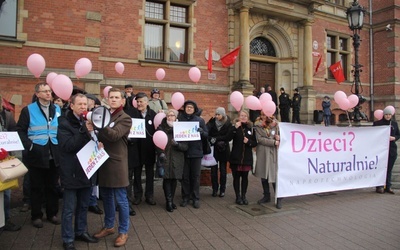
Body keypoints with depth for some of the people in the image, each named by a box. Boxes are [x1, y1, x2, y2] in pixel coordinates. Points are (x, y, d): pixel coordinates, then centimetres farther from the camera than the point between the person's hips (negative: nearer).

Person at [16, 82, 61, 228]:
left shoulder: (57, 109, 9)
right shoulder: (28, 110, -2)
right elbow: (20, 130, -3)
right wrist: (29, 146, -13)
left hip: (54, 155, 3)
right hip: (37, 155, -3)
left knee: (52, 186, 12)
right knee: (37, 187, 7)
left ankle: (52, 213, 24)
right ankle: (36, 216, 20)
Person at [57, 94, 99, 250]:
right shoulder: (64, 123, -9)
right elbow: (68, 145, -20)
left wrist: (98, 143, -3)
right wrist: (85, 131, -25)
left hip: (86, 170, 6)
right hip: (72, 171, -6)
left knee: (83, 206, 17)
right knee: (69, 208, 5)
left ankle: (81, 232, 33)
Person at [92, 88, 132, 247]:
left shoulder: (125, 118, -8)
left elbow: (114, 135, -23)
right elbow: (100, 135, 15)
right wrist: (92, 130, -7)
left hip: (116, 163, -7)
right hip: (103, 161, 7)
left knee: (120, 199, 2)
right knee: (106, 197, 18)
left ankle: (123, 231, 16)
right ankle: (108, 226, 34)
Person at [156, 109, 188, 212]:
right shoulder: (161, 128, 3)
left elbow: (185, 146, 0)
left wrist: (177, 144, -17)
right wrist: (160, 153, -15)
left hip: (177, 159, 1)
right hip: (165, 158, -1)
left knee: (174, 179, 5)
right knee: (167, 179, -5)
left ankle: (171, 200, 21)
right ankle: (169, 201, 7)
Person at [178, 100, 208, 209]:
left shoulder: (200, 120, 5)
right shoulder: (180, 119, 3)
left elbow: (206, 135, 4)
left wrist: (201, 131, -16)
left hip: (196, 151, 0)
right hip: (183, 151, 0)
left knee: (196, 175, 7)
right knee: (185, 176, 7)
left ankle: (196, 198, 17)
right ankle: (185, 197, 19)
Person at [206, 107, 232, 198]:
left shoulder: (228, 124, -6)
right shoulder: (212, 121, -1)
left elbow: (228, 137, -13)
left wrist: (216, 139, -15)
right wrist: (211, 139, -26)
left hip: (223, 150, -1)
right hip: (213, 149, 1)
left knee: (223, 170, 8)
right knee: (213, 170, 4)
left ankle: (222, 189, 17)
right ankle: (215, 189, 15)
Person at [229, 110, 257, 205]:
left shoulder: (251, 128, 6)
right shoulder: (235, 127, 1)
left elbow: (255, 143, 8)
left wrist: (249, 142, -12)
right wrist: (235, 128, -24)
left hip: (247, 157, 2)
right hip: (236, 157, -1)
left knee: (245, 177, 8)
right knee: (236, 177, 5)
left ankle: (243, 196, 21)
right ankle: (238, 196, 16)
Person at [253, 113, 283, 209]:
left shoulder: (275, 124, 3)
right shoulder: (258, 125, 1)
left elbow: (279, 135, 15)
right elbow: (259, 139, -9)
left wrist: (279, 138, -9)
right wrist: (274, 142, -14)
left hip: (273, 153, -1)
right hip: (262, 153, 1)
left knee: (274, 175, -5)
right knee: (263, 175, 11)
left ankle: (279, 198, 7)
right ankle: (266, 196, 27)